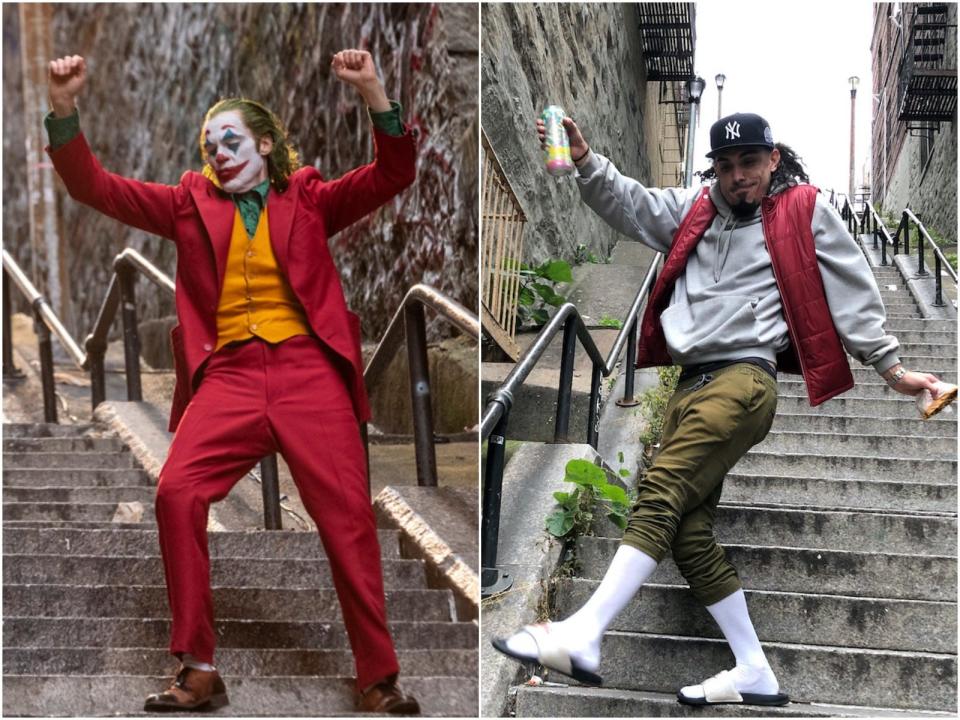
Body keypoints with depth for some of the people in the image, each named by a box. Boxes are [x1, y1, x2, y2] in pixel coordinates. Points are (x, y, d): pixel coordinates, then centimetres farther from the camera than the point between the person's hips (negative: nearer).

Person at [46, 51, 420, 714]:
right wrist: (64, 108, -4)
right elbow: (95, 186, 11)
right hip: (229, 373, 1)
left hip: (307, 369, -1)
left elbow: (394, 175, 2)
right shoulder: (192, 204, 17)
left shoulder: (308, 200, 13)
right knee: (177, 493, -20)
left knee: (347, 513, -7)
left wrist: (374, 94, -14)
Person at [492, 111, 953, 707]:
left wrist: (891, 366, 8)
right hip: (690, 383, 7)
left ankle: (583, 636, -31)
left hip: (744, 377, -7)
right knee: (690, 535, 3)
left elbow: (853, 294, 8)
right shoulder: (695, 209, 20)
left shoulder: (805, 211, 6)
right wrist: (586, 162, -7)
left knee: (661, 492, -23)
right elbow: (632, 205, 10)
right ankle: (754, 674, 9)